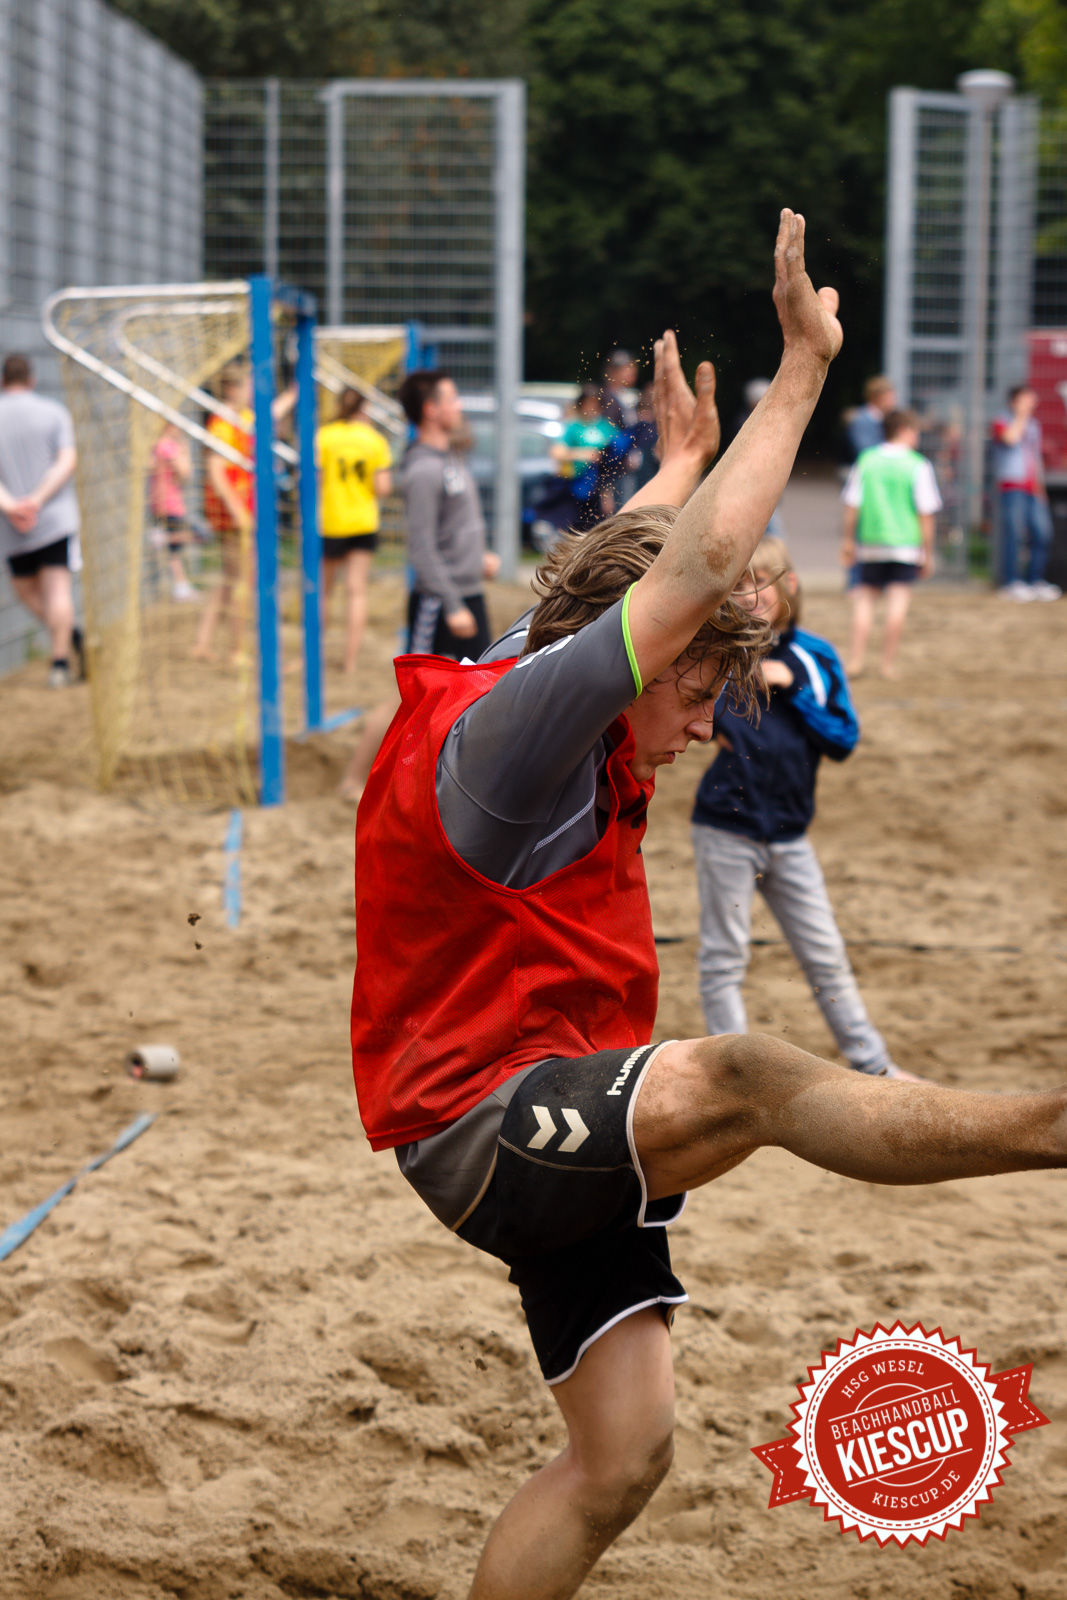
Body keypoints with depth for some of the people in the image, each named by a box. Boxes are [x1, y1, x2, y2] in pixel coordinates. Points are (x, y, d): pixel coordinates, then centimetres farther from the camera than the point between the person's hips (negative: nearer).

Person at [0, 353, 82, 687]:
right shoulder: (54, 412, 4)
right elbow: (67, 461, -8)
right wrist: (38, 499, -15)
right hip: (57, 518, 0)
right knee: (58, 588, -4)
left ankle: (68, 637, 2)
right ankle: (60, 661, -13)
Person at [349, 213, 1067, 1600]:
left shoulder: (572, 743, 11)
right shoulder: (505, 736, -17)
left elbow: (632, 566, 34)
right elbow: (694, 574, -24)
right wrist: (803, 369, -19)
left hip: (577, 1145, 10)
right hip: (482, 1131, -10)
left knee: (623, 1455, 3)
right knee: (741, 1077, -35)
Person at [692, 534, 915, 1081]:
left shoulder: (816, 657, 3)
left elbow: (845, 740, -2)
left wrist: (792, 687, -12)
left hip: (788, 833, 3)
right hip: (727, 830, -3)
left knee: (826, 954, 12)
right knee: (724, 957, 2)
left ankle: (872, 1063, 23)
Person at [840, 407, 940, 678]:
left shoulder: (866, 460, 3)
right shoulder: (919, 466, -5)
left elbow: (852, 506, 4)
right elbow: (926, 513, -5)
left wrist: (849, 541, 14)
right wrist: (927, 552, 2)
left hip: (870, 543, 3)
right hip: (906, 543, -3)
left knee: (865, 598, 9)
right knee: (898, 600, 1)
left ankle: (856, 659, 4)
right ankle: (888, 663, 1)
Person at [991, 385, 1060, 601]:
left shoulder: (1034, 425, 21)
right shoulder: (1002, 421, 1)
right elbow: (1010, 438, -21)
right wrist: (1021, 415, -13)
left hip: (1033, 489, 7)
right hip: (1012, 486, -7)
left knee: (1042, 533, 1)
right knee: (1014, 533, -9)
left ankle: (1036, 581, 8)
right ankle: (1011, 582, -5)